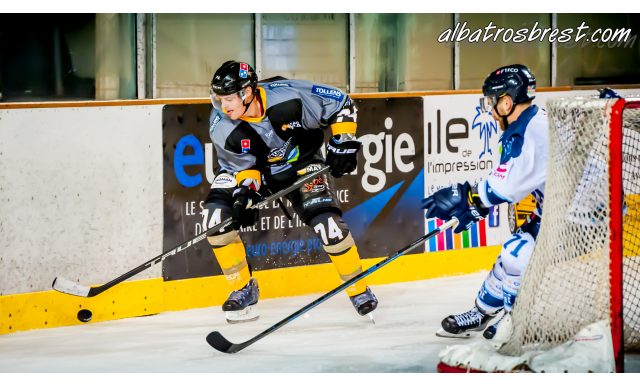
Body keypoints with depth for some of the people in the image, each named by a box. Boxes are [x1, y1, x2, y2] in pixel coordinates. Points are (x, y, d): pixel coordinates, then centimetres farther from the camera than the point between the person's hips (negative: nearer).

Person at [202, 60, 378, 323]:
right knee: (218, 217, -18)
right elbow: (242, 165, -10)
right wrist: (244, 191, -27)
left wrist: (343, 143, -20)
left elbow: (341, 104, -17)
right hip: (255, 168, 2)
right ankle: (243, 289, 1)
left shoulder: (289, 97, -32)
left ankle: (358, 289, 3)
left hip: (301, 162, -2)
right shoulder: (222, 127, -24)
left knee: (327, 221, -21)